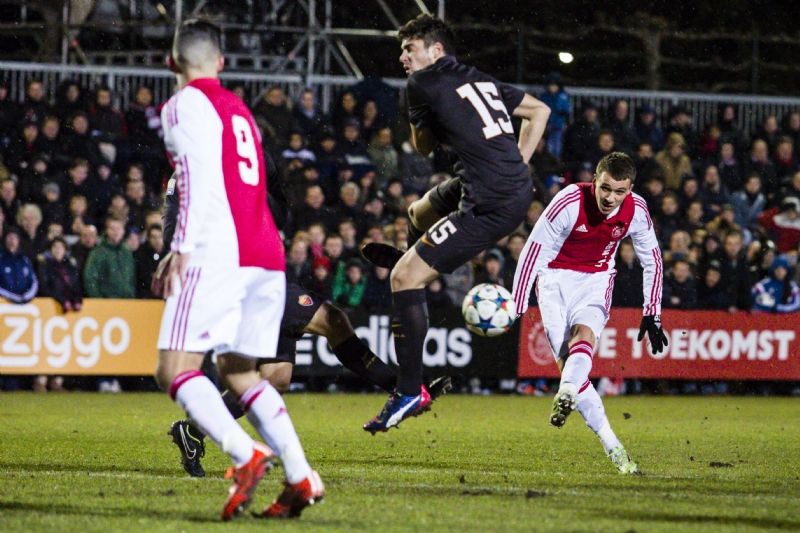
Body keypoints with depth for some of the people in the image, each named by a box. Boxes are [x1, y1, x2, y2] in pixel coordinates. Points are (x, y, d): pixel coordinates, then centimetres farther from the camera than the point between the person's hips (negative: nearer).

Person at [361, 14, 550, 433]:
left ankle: (410, 391, -7)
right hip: (517, 190, 9)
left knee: (405, 276, -7)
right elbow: (539, 111, 23)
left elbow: (423, 147, 9)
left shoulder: (423, 85, -5)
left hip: (490, 205, -9)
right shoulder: (482, 81, 16)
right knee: (423, 214, 33)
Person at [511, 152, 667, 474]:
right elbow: (533, 253, -19)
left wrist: (652, 315, -1)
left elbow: (652, 261, 1)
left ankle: (566, 395, -55)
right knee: (566, 360, -15)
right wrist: (515, 309, -18)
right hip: (555, 277, -2)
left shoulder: (636, 212, -15)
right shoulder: (568, 203, -26)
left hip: (596, 281, 2)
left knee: (584, 335, -30)